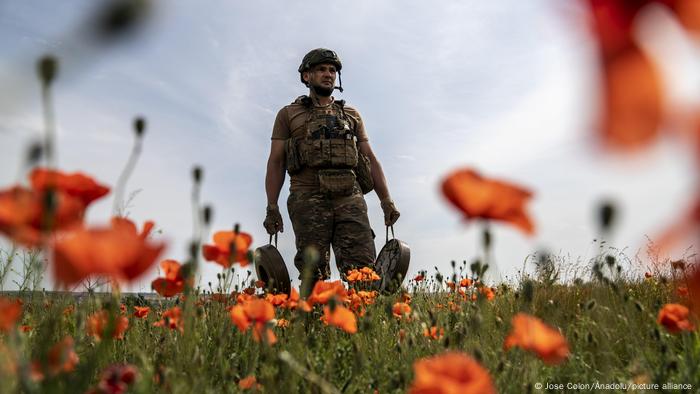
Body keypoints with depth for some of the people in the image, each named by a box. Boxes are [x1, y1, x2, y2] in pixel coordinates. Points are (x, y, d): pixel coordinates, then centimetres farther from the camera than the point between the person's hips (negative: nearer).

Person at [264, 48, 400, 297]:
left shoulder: (351, 115, 23)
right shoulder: (288, 115, 16)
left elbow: (370, 159, 19)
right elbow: (276, 162, 9)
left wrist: (386, 201, 8)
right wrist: (272, 208, -2)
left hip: (350, 199, 2)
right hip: (309, 198, -2)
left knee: (363, 269, -11)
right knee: (313, 274, -6)